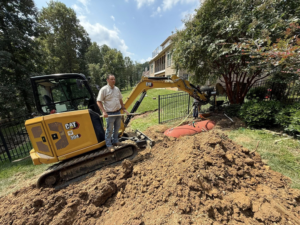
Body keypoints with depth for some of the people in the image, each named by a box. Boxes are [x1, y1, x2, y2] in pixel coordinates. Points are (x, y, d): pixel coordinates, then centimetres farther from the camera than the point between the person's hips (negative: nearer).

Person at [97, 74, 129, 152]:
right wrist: (104, 111, -22)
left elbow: (120, 100, 16)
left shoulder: (117, 89, 8)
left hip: (118, 112, 6)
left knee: (117, 128, 18)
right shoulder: (104, 89, -11)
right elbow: (98, 102, -12)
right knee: (109, 130, 5)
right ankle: (109, 145, 23)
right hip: (110, 113, -6)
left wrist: (124, 109, 13)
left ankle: (115, 141, 37)